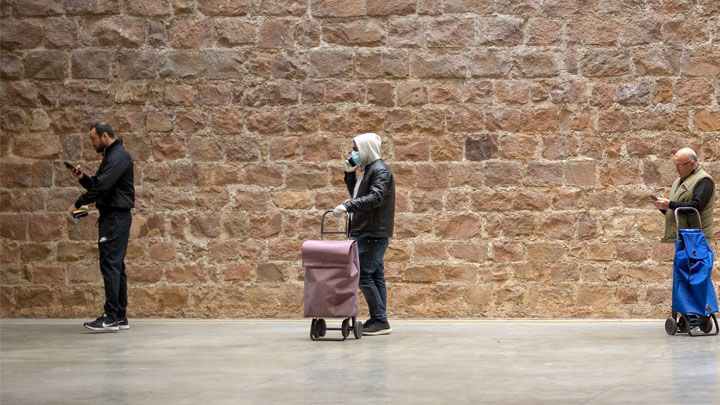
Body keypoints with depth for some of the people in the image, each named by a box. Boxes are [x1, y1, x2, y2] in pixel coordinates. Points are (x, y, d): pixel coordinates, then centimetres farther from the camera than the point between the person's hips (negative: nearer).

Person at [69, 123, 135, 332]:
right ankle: (120, 317, 14)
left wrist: (79, 203, -15)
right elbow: (98, 185, 23)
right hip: (112, 216, 11)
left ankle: (111, 318, -15)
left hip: (116, 217, -11)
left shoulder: (119, 157, -14)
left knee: (110, 264, -13)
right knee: (115, 265, 11)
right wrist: (82, 178, 5)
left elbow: (102, 185, -22)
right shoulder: (111, 156, 20)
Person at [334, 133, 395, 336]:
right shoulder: (369, 169, 18)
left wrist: (348, 206, -30)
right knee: (375, 276, 10)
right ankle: (379, 320, 13)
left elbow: (375, 198, -25)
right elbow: (357, 195, 23)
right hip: (367, 233, 10)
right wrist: (350, 174, 11)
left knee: (364, 275, -11)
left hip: (374, 234, -10)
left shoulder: (380, 170, -12)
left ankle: (380, 320, -9)